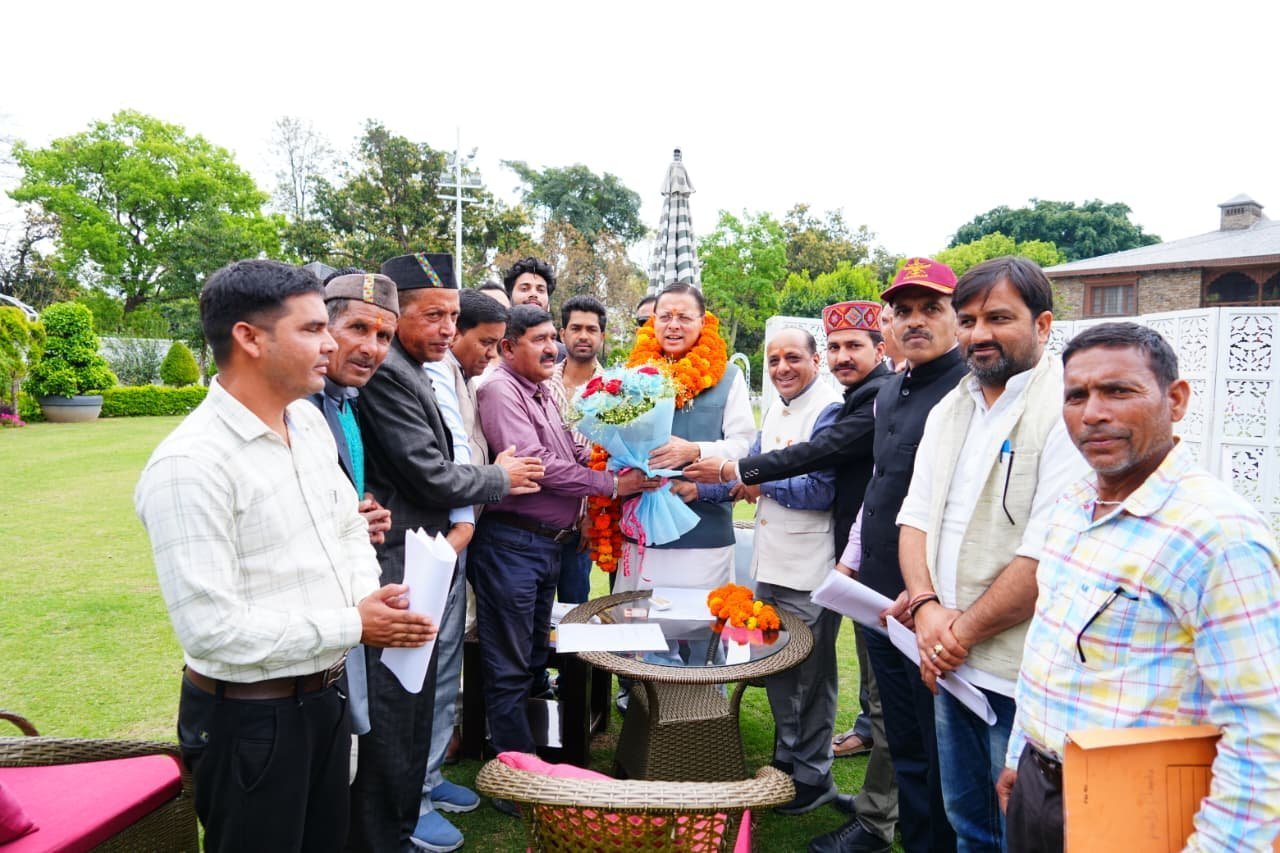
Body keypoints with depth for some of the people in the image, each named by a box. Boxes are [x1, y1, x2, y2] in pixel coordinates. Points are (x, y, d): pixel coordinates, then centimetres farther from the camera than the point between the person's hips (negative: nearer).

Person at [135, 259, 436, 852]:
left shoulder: (309, 421, 3)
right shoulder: (190, 465, -24)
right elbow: (211, 628, -26)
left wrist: (369, 596, -8)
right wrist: (352, 626, -20)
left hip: (326, 693, 8)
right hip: (251, 718, -7)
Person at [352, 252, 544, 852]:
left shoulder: (415, 373, 14)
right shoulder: (386, 374, -18)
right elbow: (431, 476, -19)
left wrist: (462, 521, 2)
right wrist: (499, 478, -2)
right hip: (397, 569, -10)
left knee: (417, 704, 20)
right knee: (390, 711, 1)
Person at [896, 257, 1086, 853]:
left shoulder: (1065, 412, -16)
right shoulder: (950, 409, 10)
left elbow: (1046, 558, -22)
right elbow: (916, 517, 9)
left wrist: (964, 633, -14)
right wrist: (926, 605, -8)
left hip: (1023, 681, -7)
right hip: (953, 668, 7)